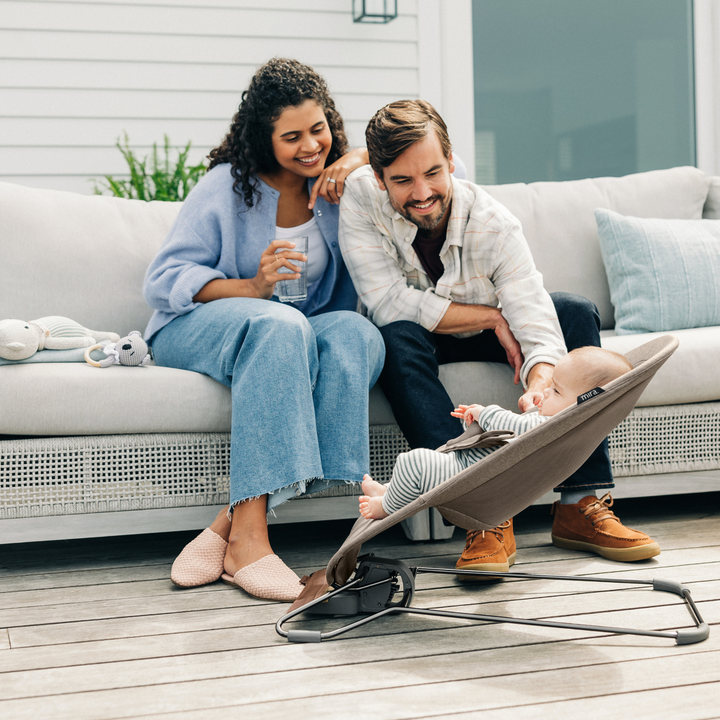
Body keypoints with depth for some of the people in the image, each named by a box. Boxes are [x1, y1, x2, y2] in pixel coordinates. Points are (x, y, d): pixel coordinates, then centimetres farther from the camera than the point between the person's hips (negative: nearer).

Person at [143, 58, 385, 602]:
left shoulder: (339, 183, 9)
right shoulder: (227, 187, -3)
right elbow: (164, 280, -10)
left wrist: (364, 159, -2)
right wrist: (252, 287, -26)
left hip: (299, 333, 4)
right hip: (196, 327, -4)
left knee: (357, 334, -32)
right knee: (280, 325, -39)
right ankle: (248, 539, -43)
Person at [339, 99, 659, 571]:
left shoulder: (495, 225, -25)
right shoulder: (361, 196, -26)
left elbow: (534, 325, -33)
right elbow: (388, 302, -31)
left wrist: (541, 387, -56)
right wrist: (493, 318, -27)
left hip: (482, 339, 2)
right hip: (418, 344, -2)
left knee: (578, 312, -21)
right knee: (399, 338, -37)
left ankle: (581, 503, -26)